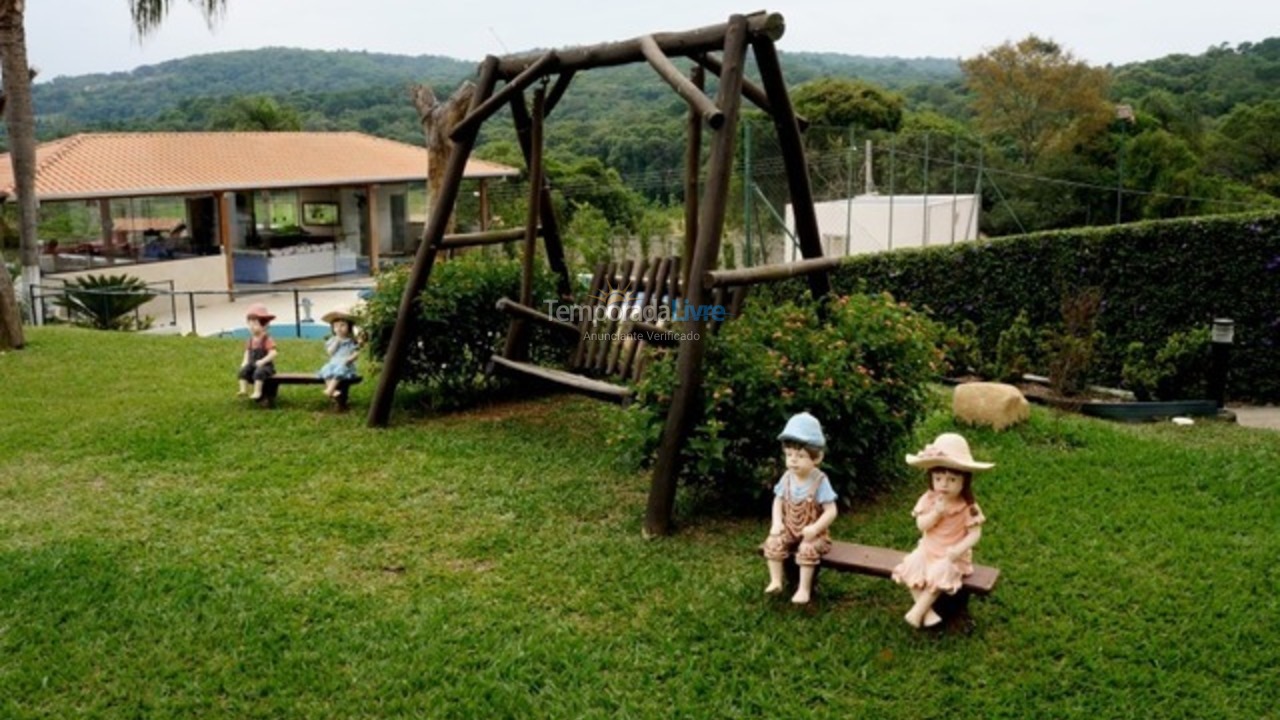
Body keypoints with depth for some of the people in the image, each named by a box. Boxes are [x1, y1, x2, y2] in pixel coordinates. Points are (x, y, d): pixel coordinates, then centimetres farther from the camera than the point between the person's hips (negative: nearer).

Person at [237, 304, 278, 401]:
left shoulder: (267, 339, -12)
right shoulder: (251, 340, 10)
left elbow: (273, 353, -21)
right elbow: (247, 351, 19)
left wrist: (263, 361, -28)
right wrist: (245, 361, 1)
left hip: (265, 365, -7)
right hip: (253, 364, 7)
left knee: (258, 373, -34)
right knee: (243, 371, -16)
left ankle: (257, 392, -32)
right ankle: (243, 390, -15)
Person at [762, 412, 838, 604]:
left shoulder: (820, 481, -18)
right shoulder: (787, 478, -4)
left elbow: (831, 511, -18)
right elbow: (778, 501, 8)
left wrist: (814, 528, -29)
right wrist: (777, 522, -8)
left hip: (812, 533, -4)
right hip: (790, 529, 4)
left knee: (807, 549, -31)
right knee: (773, 543, -20)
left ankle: (804, 589, -17)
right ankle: (775, 581, -8)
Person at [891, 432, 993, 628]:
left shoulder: (967, 507, -15)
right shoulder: (929, 499, -6)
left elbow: (975, 533, -15)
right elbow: (921, 525, -11)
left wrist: (958, 550, -30)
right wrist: (936, 512, -28)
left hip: (951, 555, -4)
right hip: (928, 550, 4)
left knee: (938, 574, -30)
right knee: (910, 568, -18)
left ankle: (917, 611, -16)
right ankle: (927, 611, -10)